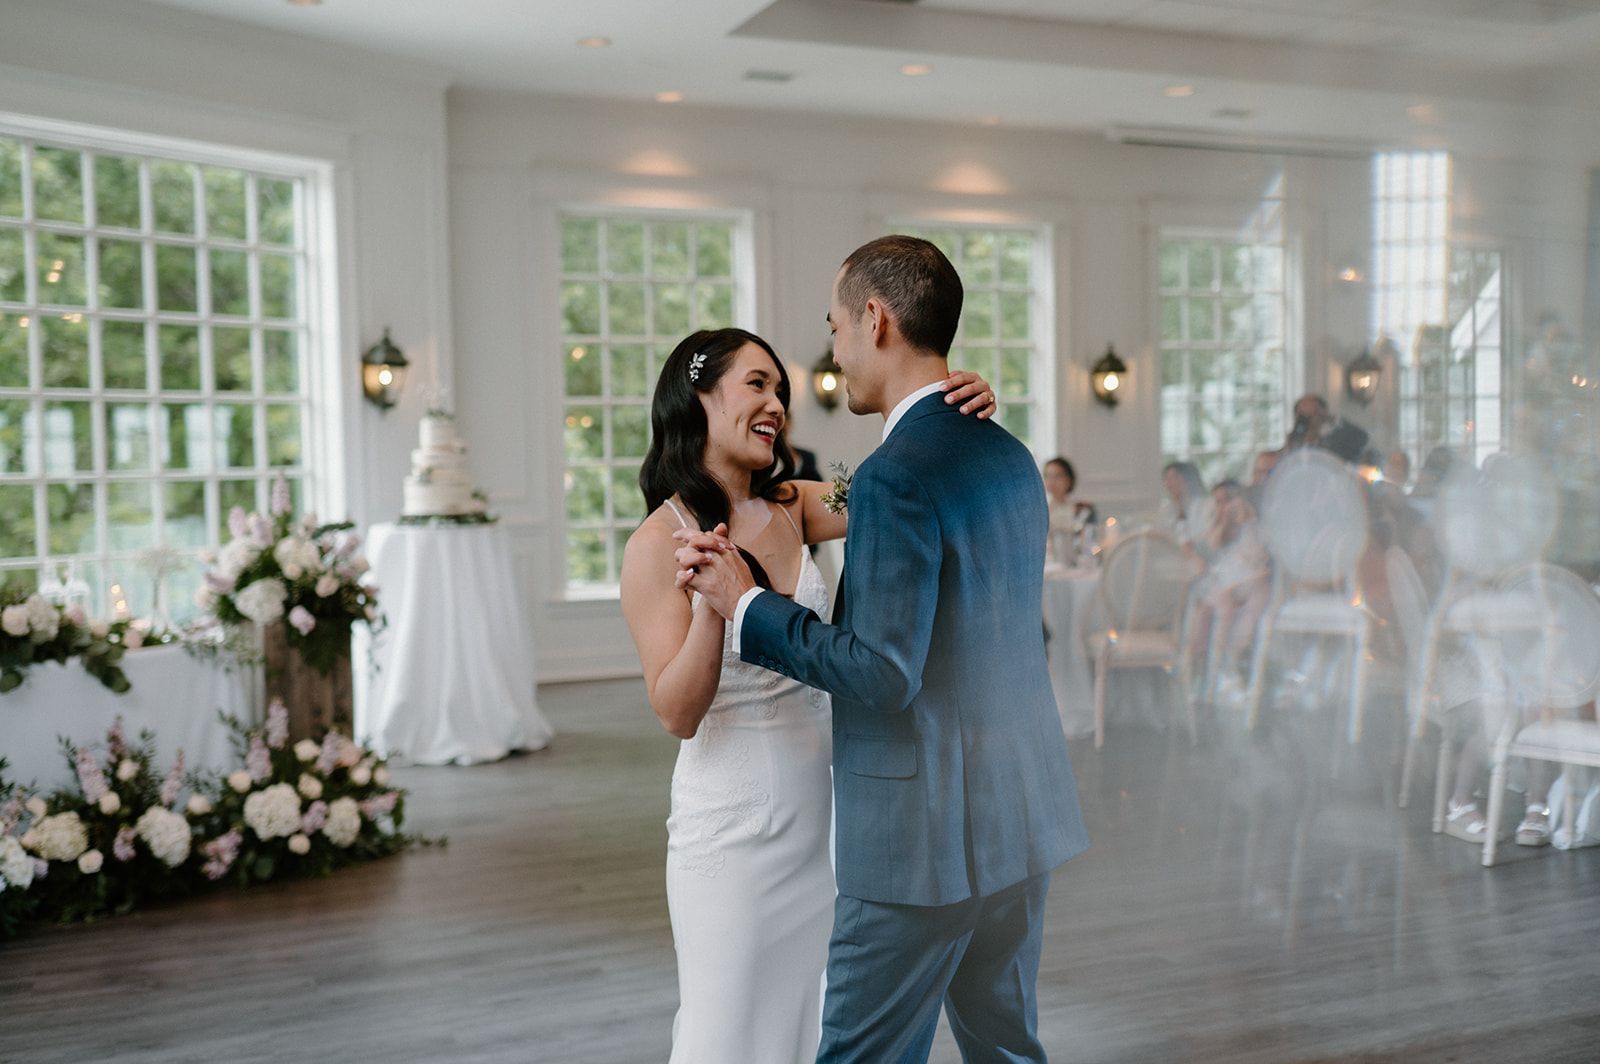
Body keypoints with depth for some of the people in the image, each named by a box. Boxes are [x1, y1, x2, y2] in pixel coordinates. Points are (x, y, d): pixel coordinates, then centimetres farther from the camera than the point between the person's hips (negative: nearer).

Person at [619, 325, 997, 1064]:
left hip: (818, 813, 6)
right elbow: (678, 714, -18)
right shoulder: (659, 544, -14)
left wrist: (961, 420, -25)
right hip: (734, 826, -6)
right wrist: (714, 601, -33)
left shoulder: (791, 507, 1)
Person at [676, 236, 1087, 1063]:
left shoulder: (895, 476, -19)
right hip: (1024, 810, 9)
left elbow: (884, 675, -23)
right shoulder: (1010, 457, 9)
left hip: (925, 833, -9)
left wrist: (747, 605, -14)